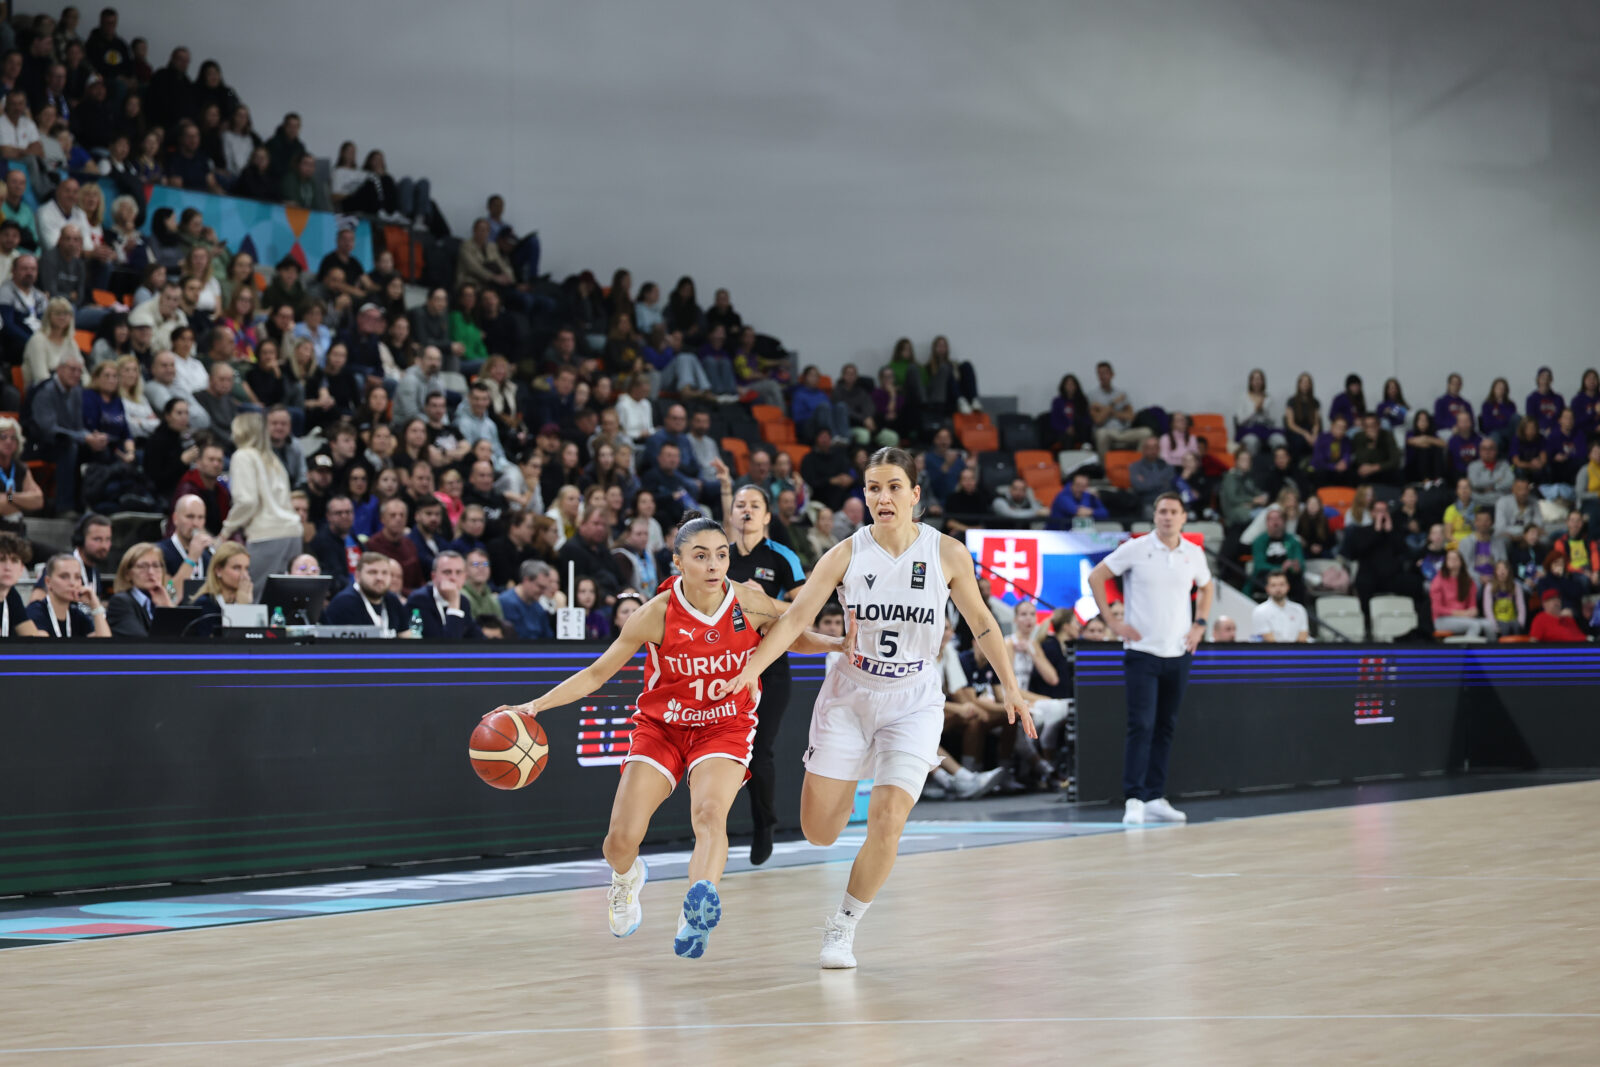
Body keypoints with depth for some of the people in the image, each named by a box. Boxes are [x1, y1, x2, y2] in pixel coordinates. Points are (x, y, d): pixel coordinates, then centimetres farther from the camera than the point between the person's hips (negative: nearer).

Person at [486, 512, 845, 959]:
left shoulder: (750, 604, -13)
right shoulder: (657, 615, -17)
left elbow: (793, 637, 9)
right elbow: (597, 674, -7)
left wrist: (840, 644, -10)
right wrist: (535, 706, -17)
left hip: (726, 727, 0)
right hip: (661, 726, 0)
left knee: (710, 813, -30)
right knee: (621, 839, -6)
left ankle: (697, 913, -47)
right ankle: (627, 878, 31)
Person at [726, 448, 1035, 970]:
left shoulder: (947, 554, -7)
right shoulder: (847, 554, -8)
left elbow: (981, 623, 5)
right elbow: (796, 616, -12)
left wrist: (1011, 687, 1)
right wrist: (753, 667, -25)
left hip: (913, 704, -1)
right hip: (849, 697, 1)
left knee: (886, 824, -15)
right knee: (818, 831, 1)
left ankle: (843, 927, 6)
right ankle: (847, 791, 39)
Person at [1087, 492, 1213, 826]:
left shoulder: (1194, 554, 5)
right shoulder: (1136, 549, -6)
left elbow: (1206, 587, 24)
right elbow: (1096, 577, 0)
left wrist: (1199, 624, 10)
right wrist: (1112, 621, -5)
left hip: (1178, 654, 4)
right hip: (1142, 651, -4)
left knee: (1165, 728, 8)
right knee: (1141, 726, -11)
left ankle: (1155, 798, 13)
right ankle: (1133, 800, -11)